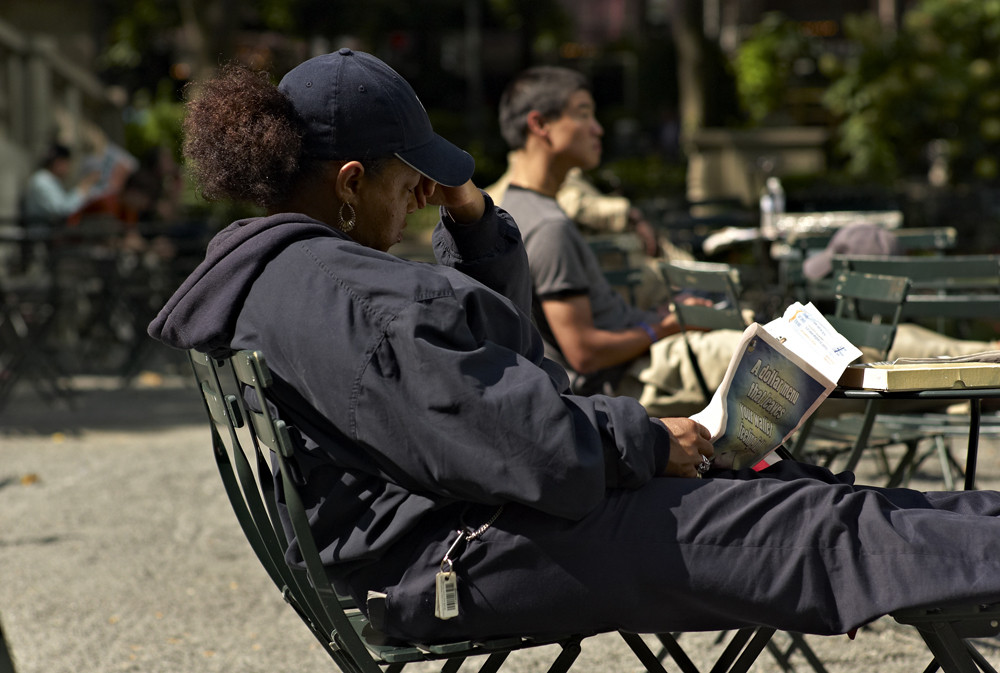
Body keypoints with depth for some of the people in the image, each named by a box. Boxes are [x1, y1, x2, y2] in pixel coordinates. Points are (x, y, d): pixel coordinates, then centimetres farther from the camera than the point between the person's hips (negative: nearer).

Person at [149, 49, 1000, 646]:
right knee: (778, 528, -8)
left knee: (758, 484, 12)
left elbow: (503, 339, 21)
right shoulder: (347, 300, -24)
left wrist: (472, 218, 6)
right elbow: (535, 457, -27)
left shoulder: (285, 275, 11)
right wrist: (647, 443, -10)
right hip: (450, 562, -11)